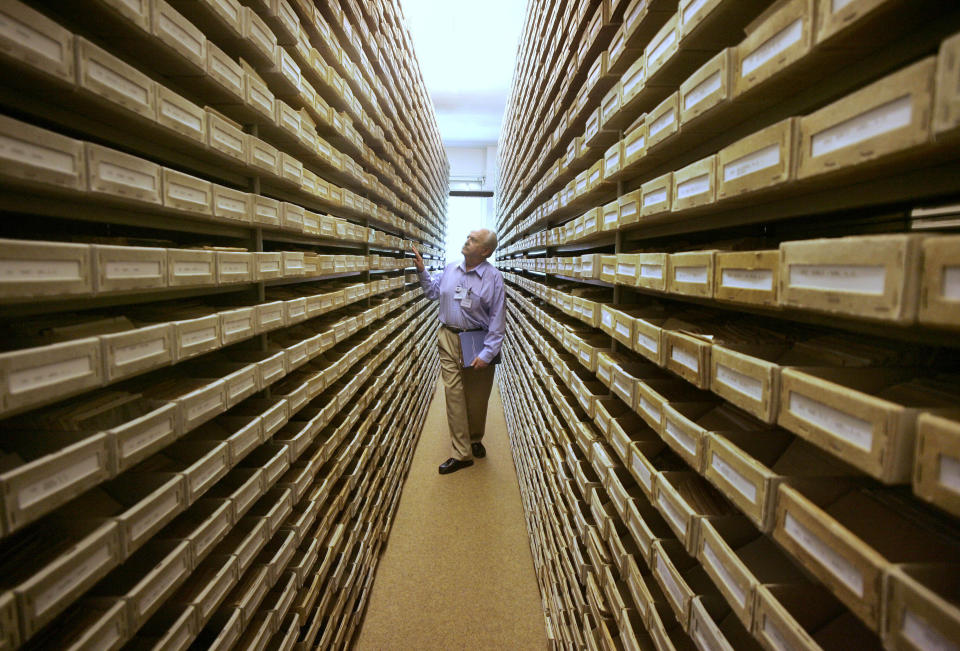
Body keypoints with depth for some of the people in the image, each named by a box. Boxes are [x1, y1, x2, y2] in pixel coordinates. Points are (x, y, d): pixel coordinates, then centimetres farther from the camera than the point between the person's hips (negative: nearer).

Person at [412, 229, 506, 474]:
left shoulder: (494, 277, -10)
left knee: (477, 397, 11)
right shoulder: (450, 269, 4)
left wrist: (487, 353, -16)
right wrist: (421, 270, 5)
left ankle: (475, 440, 37)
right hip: (449, 339, 3)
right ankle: (461, 453, 10)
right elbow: (432, 292, 20)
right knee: (454, 394, 0)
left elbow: (497, 320, -11)